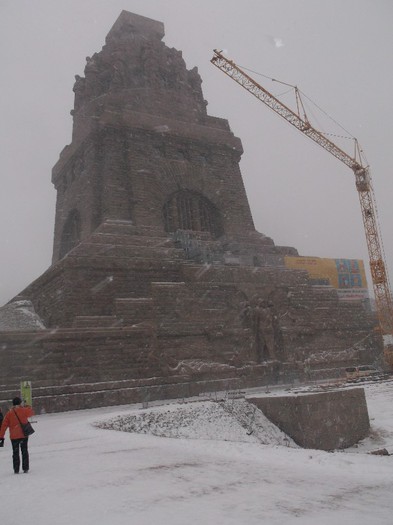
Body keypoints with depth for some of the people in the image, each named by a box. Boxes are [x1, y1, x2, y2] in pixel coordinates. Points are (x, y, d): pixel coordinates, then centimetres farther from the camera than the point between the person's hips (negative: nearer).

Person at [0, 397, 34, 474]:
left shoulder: (9, 413, 0)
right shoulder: (23, 410, -4)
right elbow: (31, 412, 16)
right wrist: (28, 407, 33)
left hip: (14, 436, 0)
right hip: (24, 435, 0)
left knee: (15, 453, 12)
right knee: (24, 451, 12)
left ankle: (16, 470, 10)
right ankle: (25, 468, 11)